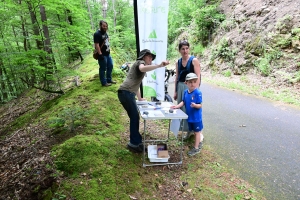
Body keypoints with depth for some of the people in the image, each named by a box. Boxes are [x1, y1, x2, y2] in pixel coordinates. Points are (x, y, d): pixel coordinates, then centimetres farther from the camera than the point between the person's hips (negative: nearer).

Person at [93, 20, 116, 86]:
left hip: (108, 54, 9)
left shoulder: (105, 33, 12)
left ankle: (109, 79, 32)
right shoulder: (97, 34, -15)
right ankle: (104, 82, 12)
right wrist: (100, 54, -24)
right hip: (102, 55, -9)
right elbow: (97, 45, -20)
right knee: (103, 69, 1)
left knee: (110, 66, 17)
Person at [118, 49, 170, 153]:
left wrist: (140, 98, 40)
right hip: (126, 92, -10)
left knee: (135, 117, 13)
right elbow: (142, 68, -27)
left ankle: (136, 141, 24)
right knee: (135, 117, -6)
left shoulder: (140, 65, 33)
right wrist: (159, 65, -36)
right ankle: (134, 143, 2)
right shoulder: (140, 62, 2)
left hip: (128, 93, 10)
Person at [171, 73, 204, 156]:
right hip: (189, 116, 6)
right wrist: (177, 106, -8)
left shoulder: (198, 93, -20)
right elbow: (183, 102, 6)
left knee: (197, 131, 9)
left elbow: (200, 105, -19)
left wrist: (195, 105, -39)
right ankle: (200, 142, 44)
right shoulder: (185, 92, 0)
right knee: (195, 131, 22)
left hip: (196, 117, -6)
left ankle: (196, 148, 22)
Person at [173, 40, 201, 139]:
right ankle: (187, 129, 24)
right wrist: (175, 91, 12)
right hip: (180, 87, 6)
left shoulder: (194, 60, -6)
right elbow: (177, 77, 12)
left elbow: (198, 76, -10)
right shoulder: (178, 62, 9)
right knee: (182, 108, 10)